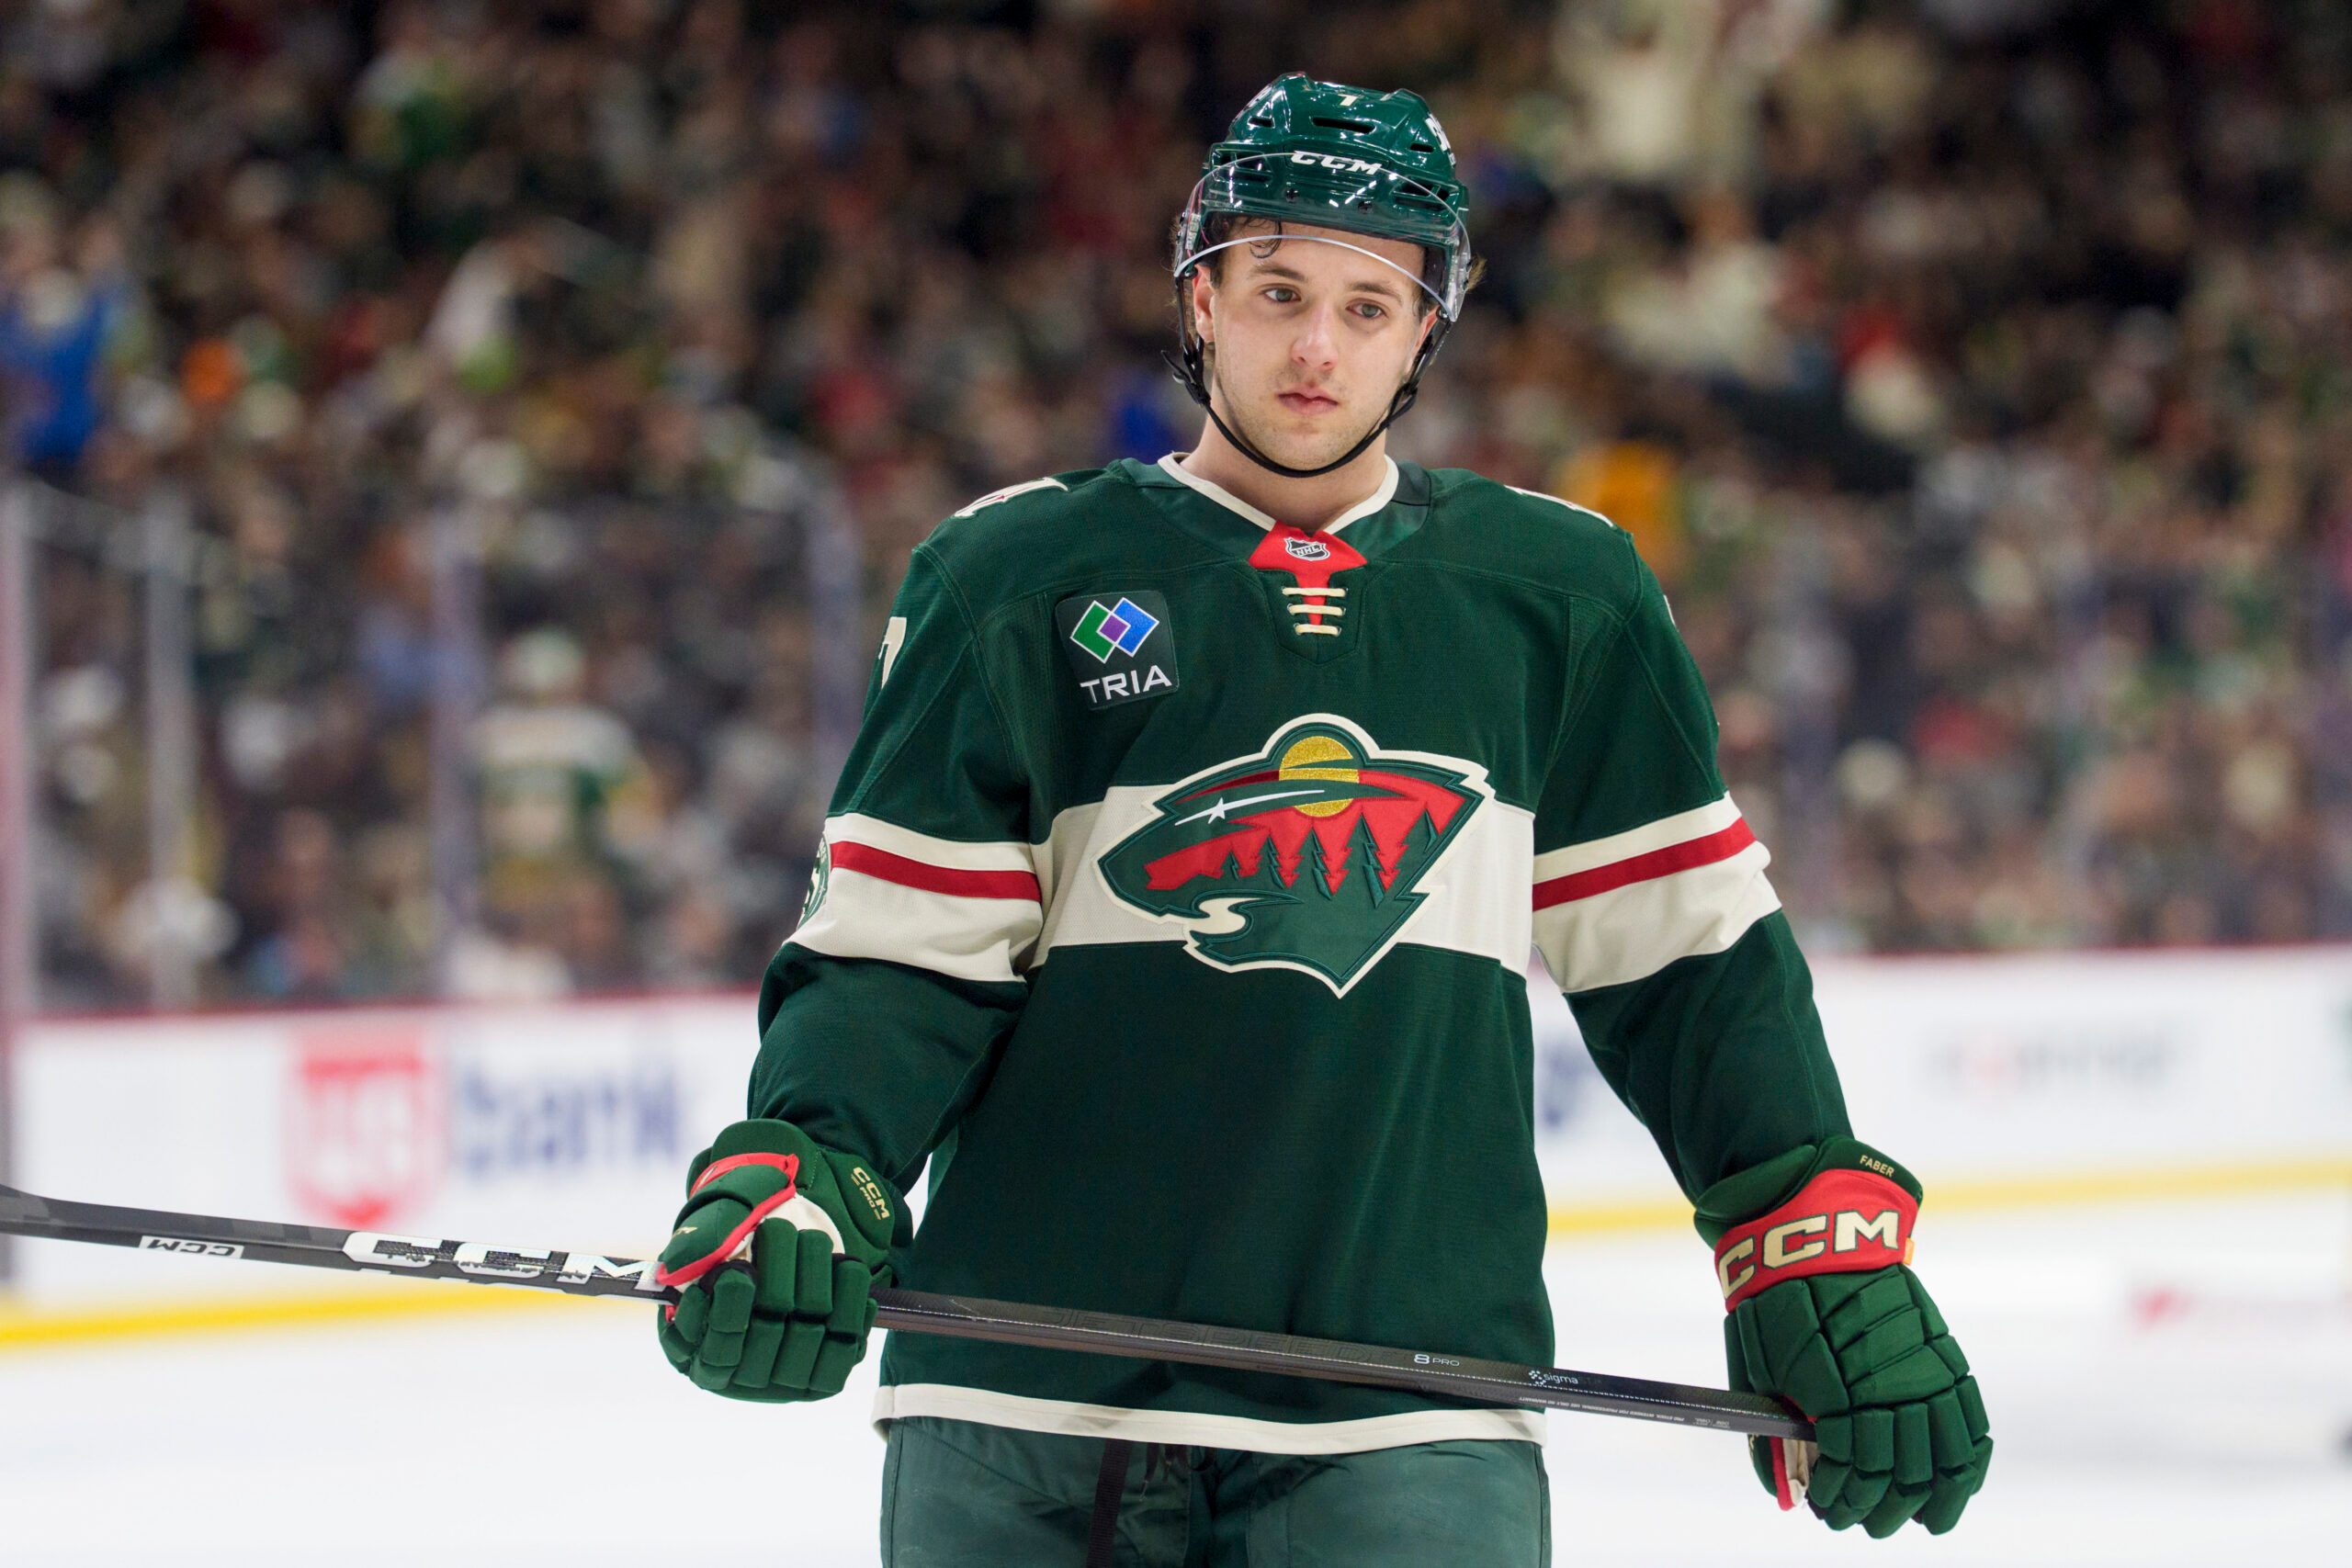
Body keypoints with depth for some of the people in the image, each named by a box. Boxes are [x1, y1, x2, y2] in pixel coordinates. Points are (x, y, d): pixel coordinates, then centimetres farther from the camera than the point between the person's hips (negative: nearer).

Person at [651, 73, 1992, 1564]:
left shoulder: (1555, 593, 9)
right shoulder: (1018, 576, 4)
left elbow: (1689, 953, 12)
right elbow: (904, 953, 1)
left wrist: (1827, 1253, 6)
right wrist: (793, 1182, -15)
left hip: (1410, 1415, 0)